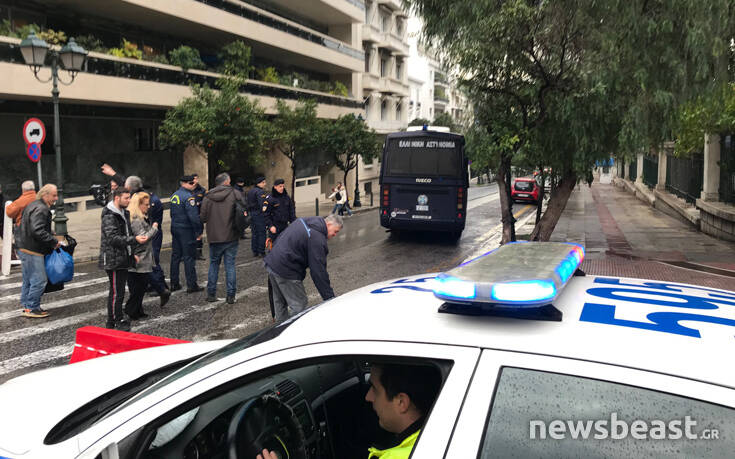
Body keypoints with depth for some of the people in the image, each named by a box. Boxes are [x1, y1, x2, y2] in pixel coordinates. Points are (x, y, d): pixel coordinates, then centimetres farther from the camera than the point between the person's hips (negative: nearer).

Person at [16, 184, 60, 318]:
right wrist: (54, 242, -20)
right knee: (39, 280, -6)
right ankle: (31, 308, 0)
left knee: (28, 279, 19)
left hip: (25, 248, 11)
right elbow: (37, 231, -28)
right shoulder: (40, 209, -18)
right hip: (31, 250, -11)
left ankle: (26, 305, 29)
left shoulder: (34, 205, 17)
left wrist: (52, 240, 16)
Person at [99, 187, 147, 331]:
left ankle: (118, 318, 24)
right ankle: (115, 322, 2)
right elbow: (113, 238, -24)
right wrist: (135, 239, -31)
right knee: (116, 292, -5)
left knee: (119, 291, 15)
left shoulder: (124, 213, 16)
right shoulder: (109, 216, -15)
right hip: (113, 260, -9)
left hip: (123, 259, 9)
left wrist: (133, 252, 20)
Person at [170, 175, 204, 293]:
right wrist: (199, 231, -15)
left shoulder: (174, 195, 12)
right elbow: (193, 216, -21)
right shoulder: (188, 197, -16)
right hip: (186, 230, -8)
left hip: (175, 229, 8)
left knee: (175, 256, 13)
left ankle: (174, 283, 19)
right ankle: (191, 285, -1)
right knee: (189, 257, -4)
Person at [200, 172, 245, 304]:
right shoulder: (236, 194, -7)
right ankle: (231, 295, 7)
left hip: (214, 237, 2)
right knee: (230, 265, 6)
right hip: (231, 236, -2)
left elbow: (203, 218, -1)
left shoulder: (208, 197, -1)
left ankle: (211, 294, 18)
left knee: (213, 264, 15)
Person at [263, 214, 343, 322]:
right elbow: (319, 272, -21)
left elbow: (280, 237, 19)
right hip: (286, 271, -10)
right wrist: (330, 298, -18)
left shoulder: (303, 221, 8)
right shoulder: (317, 239, -20)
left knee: (280, 302, 23)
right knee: (299, 306, -2)